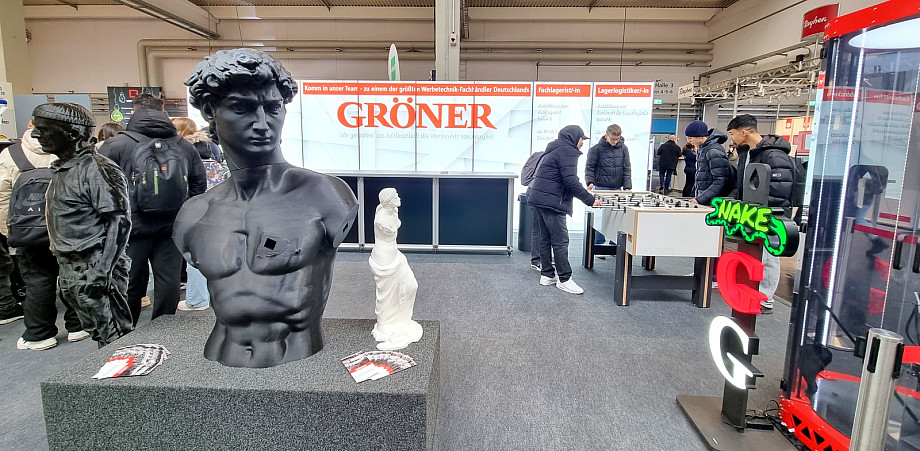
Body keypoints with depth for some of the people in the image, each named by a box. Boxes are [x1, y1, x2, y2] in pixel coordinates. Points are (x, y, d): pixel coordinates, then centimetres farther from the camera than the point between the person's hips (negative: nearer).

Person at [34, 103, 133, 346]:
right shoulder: (61, 169, 14)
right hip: (70, 270, 9)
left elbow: (120, 222, -19)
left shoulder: (97, 169, -15)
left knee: (115, 338, 0)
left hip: (94, 271, -9)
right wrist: (65, 270, 18)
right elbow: (64, 221, 19)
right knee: (98, 334, 18)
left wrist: (102, 271, -22)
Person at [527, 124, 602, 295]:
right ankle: (564, 279, -2)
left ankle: (547, 274, 21)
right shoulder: (567, 151, -10)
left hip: (538, 197, 11)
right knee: (560, 240, -6)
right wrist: (590, 200, -12)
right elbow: (571, 182, -19)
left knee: (545, 238, 14)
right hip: (551, 200, -11)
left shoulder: (556, 148, 22)